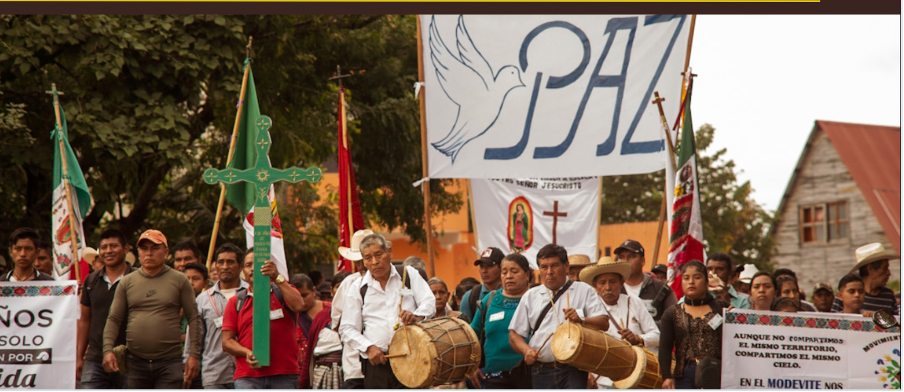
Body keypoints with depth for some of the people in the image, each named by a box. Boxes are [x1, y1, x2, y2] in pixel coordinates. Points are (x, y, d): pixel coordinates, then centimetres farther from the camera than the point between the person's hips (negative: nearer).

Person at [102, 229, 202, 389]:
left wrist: (194, 354, -6)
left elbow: (194, 319, 2)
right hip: (135, 362, 2)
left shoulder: (179, 281, 4)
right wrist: (108, 350, -7)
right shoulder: (127, 282, 9)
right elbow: (114, 320, 8)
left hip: (169, 362, -2)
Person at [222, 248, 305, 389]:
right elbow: (227, 341, 7)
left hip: (284, 376, 0)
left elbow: (298, 306, -12)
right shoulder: (236, 302, 12)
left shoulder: (283, 292, 12)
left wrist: (278, 278, -16)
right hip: (247, 376, 0)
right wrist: (247, 353, -12)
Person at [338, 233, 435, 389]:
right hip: (376, 362, 0)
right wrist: (369, 347, -9)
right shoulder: (357, 289, 9)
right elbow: (347, 329, 8)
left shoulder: (409, 275, 10)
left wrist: (416, 315, -21)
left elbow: (429, 302, 2)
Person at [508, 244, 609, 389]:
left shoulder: (583, 290, 9)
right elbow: (515, 334, 12)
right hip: (540, 371, 3)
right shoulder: (531, 296, 15)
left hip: (573, 371, -3)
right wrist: (526, 350, -9)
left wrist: (581, 320, -21)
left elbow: (604, 323, -1)